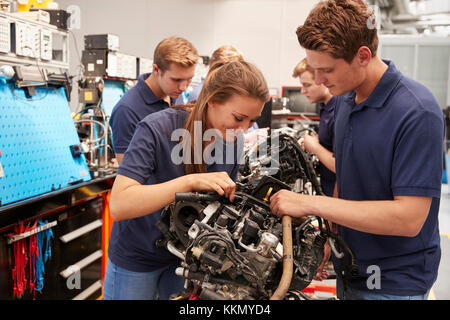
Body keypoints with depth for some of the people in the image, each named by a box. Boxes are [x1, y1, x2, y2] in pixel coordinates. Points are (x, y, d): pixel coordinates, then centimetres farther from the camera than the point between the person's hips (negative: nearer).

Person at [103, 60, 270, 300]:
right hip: (136, 259, -4)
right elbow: (118, 206, -33)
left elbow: (227, 197, 4)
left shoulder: (233, 140, -9)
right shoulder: (157, 129, -26)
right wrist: (191, 181, -40)